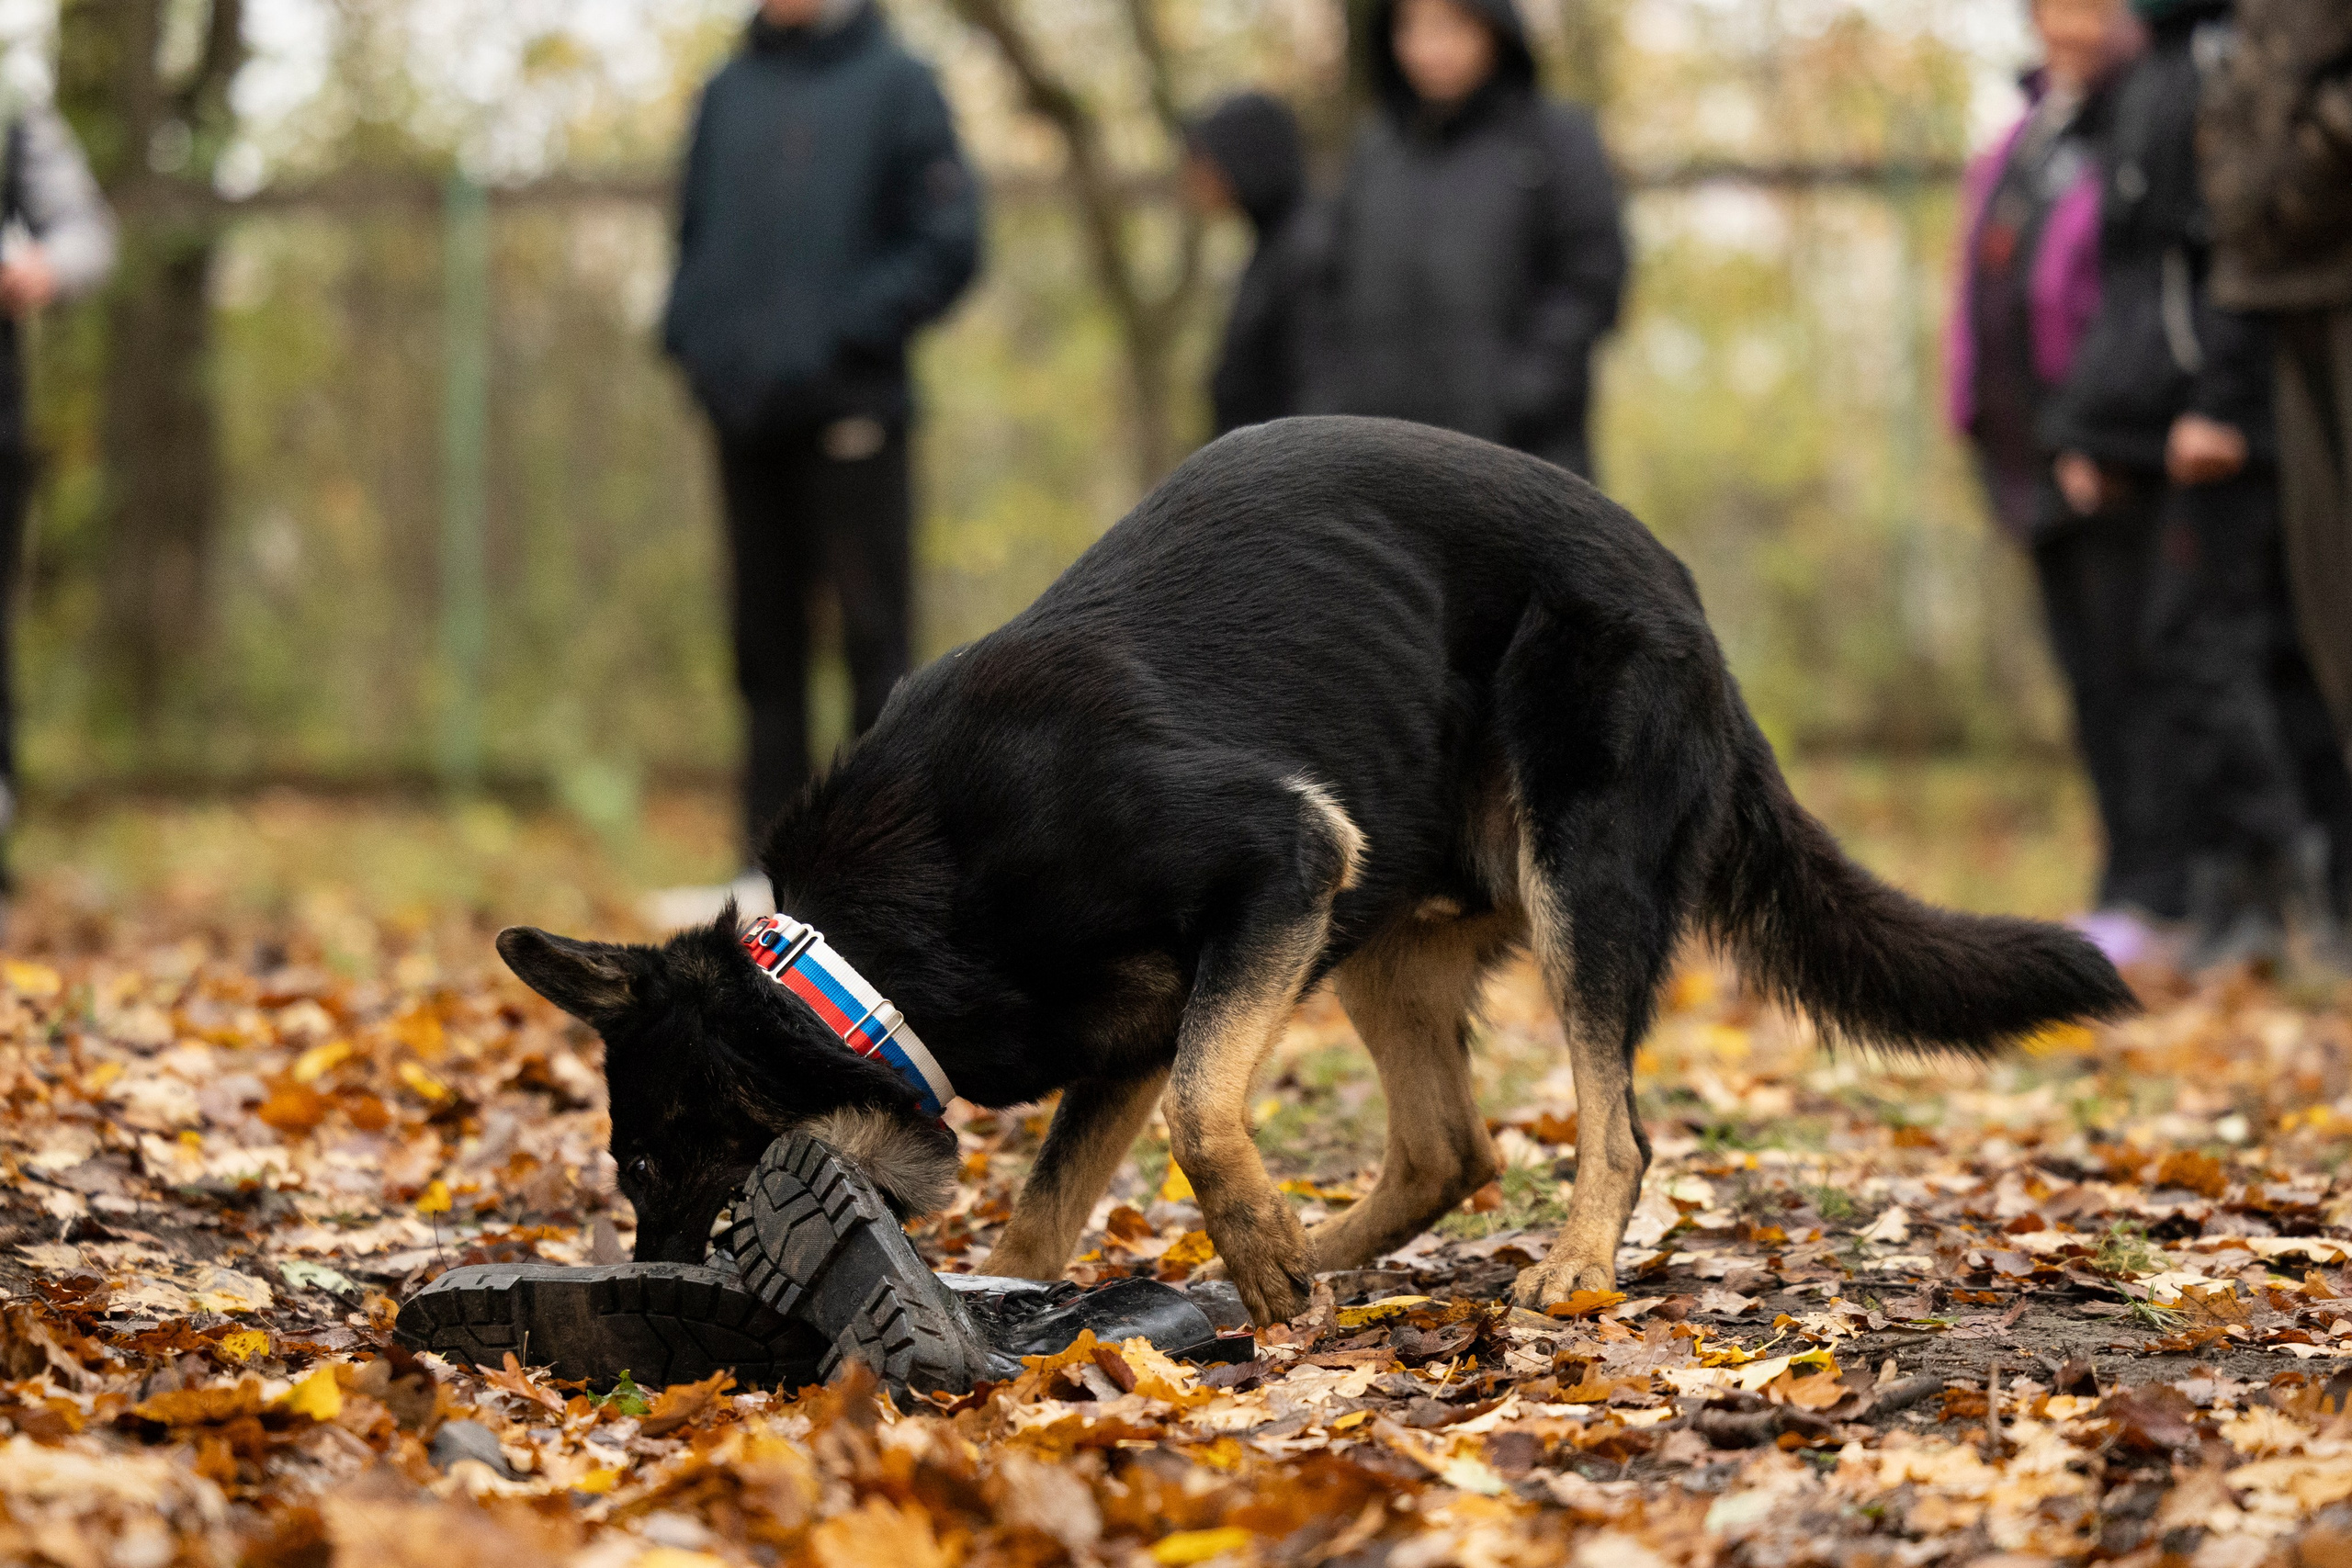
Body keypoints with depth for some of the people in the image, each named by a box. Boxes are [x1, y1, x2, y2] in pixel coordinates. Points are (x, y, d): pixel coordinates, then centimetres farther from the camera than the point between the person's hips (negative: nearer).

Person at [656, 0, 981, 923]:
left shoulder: (895, 84, -1)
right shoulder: (728, 92, 14)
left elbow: (947, 244, -6)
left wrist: (847, 331, -14)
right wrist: (693, 335, 4)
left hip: (849, 410, -5)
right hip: (744, 413, 5)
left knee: (872, 637, -4)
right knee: (764, 642, 8)